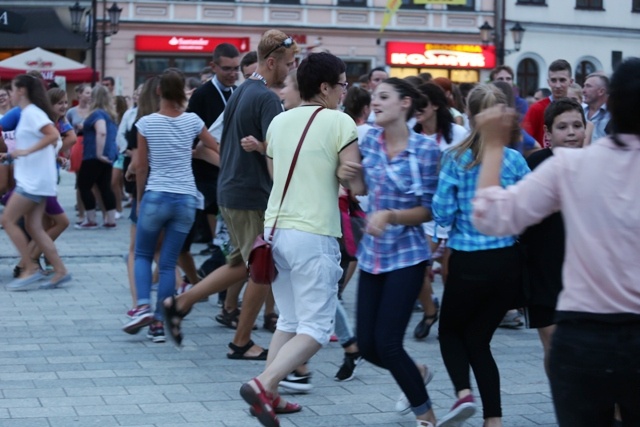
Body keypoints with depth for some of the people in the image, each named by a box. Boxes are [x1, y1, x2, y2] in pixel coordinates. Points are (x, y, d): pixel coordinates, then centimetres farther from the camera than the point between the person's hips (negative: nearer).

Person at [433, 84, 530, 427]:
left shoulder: (456, 159, -7)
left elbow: (442, 214, -9)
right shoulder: (515, 159, -1)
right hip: (508, 260, 3)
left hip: (469, 261, -3)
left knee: (450, 330, 18)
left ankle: (463, 392, -7)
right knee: (478, 337, 15)